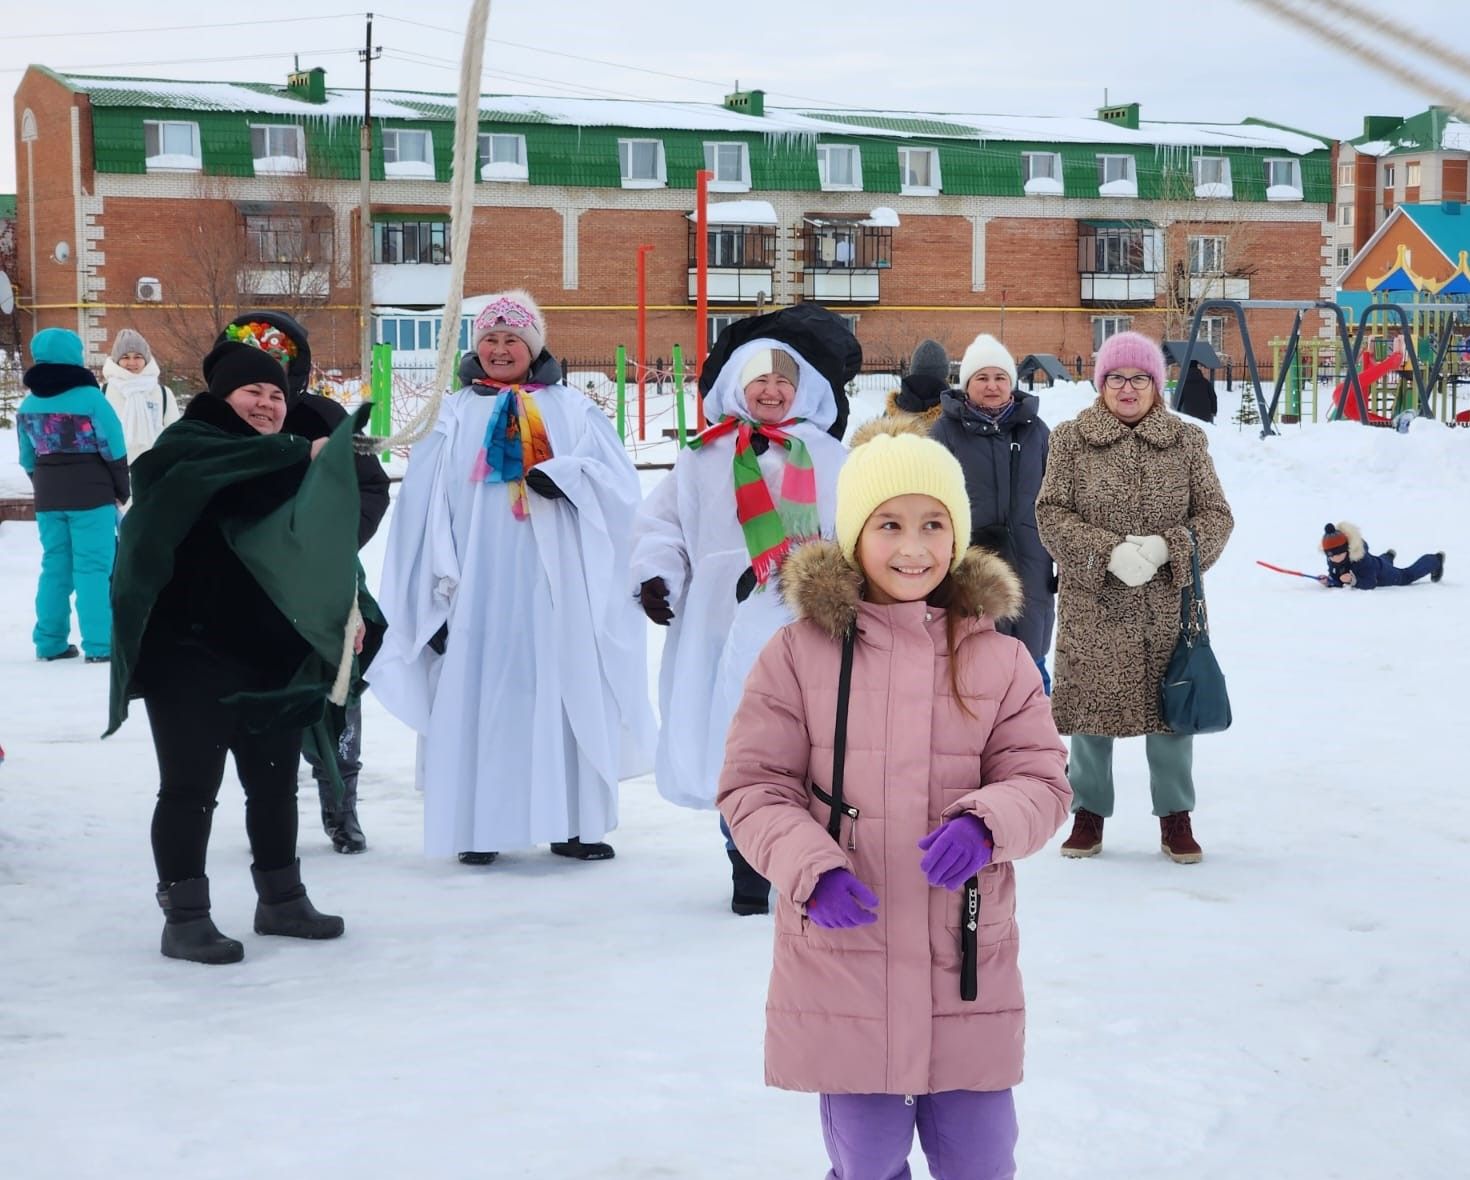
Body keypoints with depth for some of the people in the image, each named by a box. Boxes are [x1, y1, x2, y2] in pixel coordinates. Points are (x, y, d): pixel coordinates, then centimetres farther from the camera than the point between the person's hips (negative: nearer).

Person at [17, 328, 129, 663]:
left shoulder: (28, 404, 5)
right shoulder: (90, 397, -12)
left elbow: (28, 458, 11)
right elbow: (114, 449, -10)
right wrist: (121, 492, 4)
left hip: (48, 500, 5)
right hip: (92, 496, -5)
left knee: (54, 566, 13)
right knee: (93, 568, -3)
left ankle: (50, 642, 15)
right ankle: (98, 645, -4)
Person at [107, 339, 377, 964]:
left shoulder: (289, 468, 17)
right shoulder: (190, 444, -5)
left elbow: (325, 549, 16)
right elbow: (221, 460, -29)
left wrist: (350, 607, 0)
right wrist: (304, 455, -35)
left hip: (271, 657, 7)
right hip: (191, 655, -7)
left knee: (274, 782, 14)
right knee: (191, 787, -4)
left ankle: (281, 900, 27)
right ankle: (185, 917, 3)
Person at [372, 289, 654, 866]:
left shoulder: (572, 410, 12)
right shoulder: (454, 416, 10)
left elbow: (618, 479, 1)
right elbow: (425, 509, 4)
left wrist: (561, 475, -18)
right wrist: (439, 590, -4)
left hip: (556, 583, 1)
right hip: (480, 585, 0)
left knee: (566, 694, 0)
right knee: (479, 697, -3)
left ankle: (573, 822, 7)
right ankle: (480, 825, 4)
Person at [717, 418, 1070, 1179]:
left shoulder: (997, 657, 2)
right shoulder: (800, 651, -3)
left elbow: (1041, 779, 1)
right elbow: (753, 786, -2)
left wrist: (984, 824, -20)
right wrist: (811, 868, -19)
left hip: (966, 966, 1)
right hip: (841, 957, -1)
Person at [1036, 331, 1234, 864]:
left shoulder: (1186, 440, 6)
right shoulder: (1071, 440, 2)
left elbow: (1215, 514, 4)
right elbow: (1051, 514, -2)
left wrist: (1166, 547, -14)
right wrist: (1108, 552, -17)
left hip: (1169, 605, 1)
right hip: (1092, 605, -1)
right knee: (1091, 705, 5)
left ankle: (1176, 817, 19)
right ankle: (1089, 812, 22)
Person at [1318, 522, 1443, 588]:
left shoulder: (1360, 558, -47)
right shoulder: (1332, 561, -31)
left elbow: (1371, 583, -43)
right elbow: (1337, 581, -22)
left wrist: (1354, 580, -60)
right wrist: (1329, 581, -45)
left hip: (1381, 573, -6)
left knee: (1407, 576, 21)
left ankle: (1435, 561, 46)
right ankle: (1388, 556, 77)